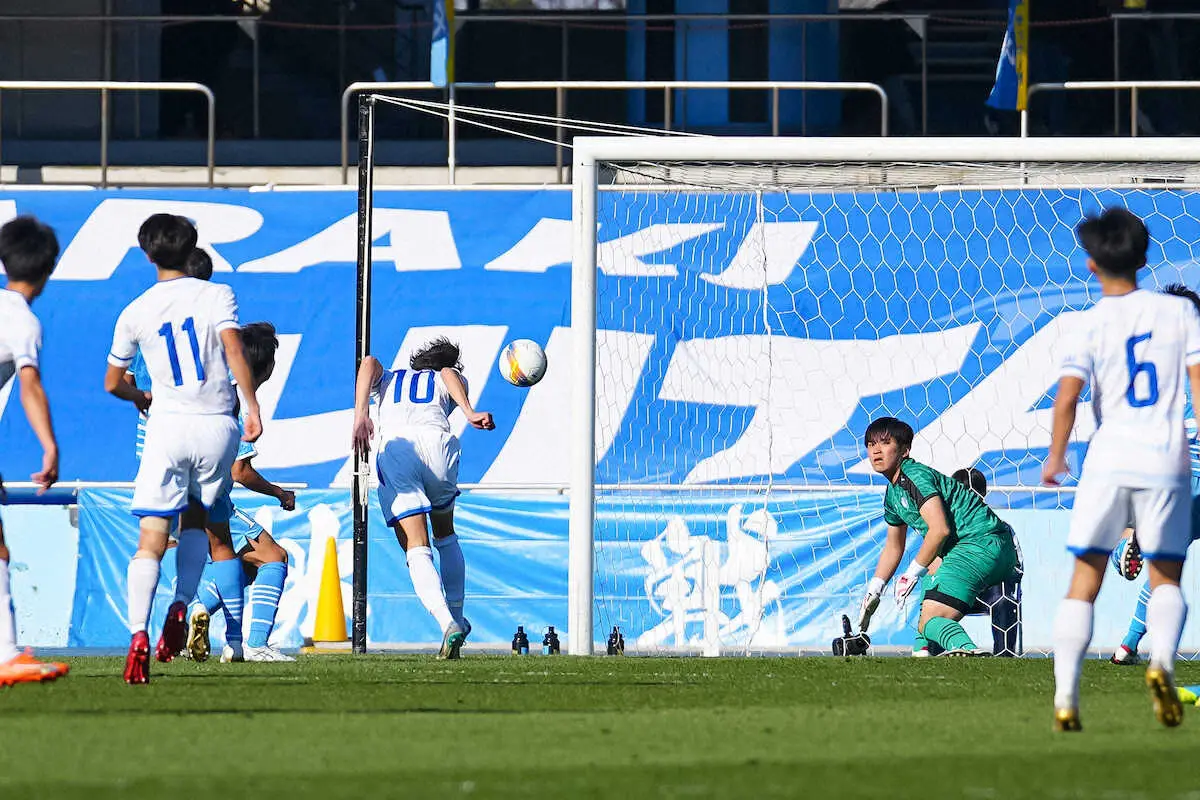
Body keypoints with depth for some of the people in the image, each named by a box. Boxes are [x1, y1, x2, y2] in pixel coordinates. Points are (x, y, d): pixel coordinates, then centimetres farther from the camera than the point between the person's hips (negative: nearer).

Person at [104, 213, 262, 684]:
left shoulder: (135, 313, 7)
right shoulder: (217, 296, 2)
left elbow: (112, 383, 17)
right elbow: (235, 352, -13)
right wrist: (252, 407, -14)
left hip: (168, 427, -1)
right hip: (217, 425, 1)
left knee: (151, 539, -6)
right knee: (196, 521, 23)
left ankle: (139, 634, -24)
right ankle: (181, 607, 2)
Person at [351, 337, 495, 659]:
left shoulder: (388, 380, 34)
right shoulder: (448, 378, 30)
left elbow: (369, 364, 11)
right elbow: (450, 374, 5)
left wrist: (361, 415, -3)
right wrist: (469, 412, -15)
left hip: (393, 449, 0)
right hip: (438, 443, 1)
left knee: (417, 551, -6)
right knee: (446, 536, 27)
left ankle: (448, 623, -27)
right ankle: (457, 618, 30)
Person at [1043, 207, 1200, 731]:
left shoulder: (1093, 322, -2)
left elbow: (1067, 396, -9)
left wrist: (1056, 455, 4)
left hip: (1108, 459, -1)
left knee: (1084, 580, 7)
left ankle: (1065, 697, -4)